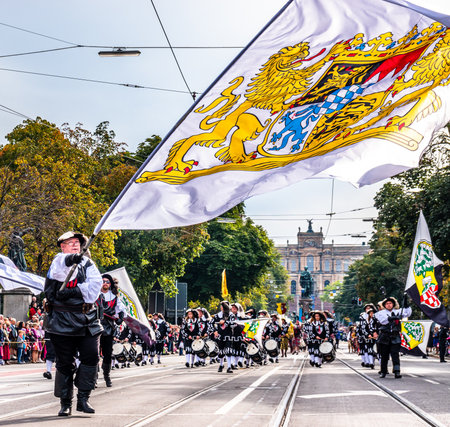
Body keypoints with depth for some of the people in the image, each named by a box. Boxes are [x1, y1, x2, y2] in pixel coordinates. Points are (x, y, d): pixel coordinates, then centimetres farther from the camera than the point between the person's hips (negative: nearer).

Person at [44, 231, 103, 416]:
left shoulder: (87, 264, 13)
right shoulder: (59, 261, 1)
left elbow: (96, 282, -2)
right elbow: (59, 269, -25)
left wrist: (76, 291, -16)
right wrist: (70, 259, -47)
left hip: (87, 319, 3)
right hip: (62, 322, -3)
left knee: (91, 357, -6)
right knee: (65, 362, 1)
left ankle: (83, 398, 4)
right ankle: (65, 403, 11)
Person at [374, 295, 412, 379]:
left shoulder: (397, 312, 12)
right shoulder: (381, 313, 4)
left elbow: (407, 313, 1)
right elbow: (383, 320, -16)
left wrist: (405, 303, -10)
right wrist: (392, 318, -29)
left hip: (395, 337, 0)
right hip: (384, 337, 0)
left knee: (395, 354, -9)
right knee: (384, 355, 7)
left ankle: (397, 372, -15)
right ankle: (383, 372, 18)